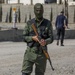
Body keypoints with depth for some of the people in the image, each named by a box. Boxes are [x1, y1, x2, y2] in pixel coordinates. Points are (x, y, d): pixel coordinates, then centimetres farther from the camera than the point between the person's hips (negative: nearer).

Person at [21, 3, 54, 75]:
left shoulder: (48, 23, 1)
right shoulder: (29, 23, 1)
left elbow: (51, 38, 0)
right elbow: (24, 37, 2)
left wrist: (45, 42, -22)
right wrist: (33, 38, -18)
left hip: (42, 53, 1)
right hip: (30, 52, 0)